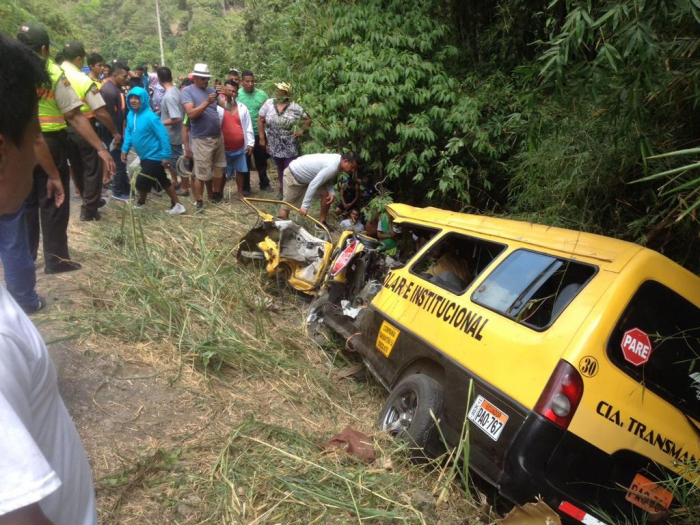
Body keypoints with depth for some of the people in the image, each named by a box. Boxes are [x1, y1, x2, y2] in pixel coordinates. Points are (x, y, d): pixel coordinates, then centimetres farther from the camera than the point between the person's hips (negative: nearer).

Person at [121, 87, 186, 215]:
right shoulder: (130, 115, 1)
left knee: (141, 182, -4)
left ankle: (141, 203, 24)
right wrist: (125, 149, 4)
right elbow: (128, 132, 13)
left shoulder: (150, 117, -22)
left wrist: (165, 156, -22)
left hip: (154, 156, -7)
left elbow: (163, 136, -21)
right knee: (163, 182, 16)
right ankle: (176, 205, 28)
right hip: (145, 156, 7)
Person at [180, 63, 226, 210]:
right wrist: (207, 102, -25)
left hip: (218, 136, 6)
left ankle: (216, 195, 32)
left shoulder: (211, 90, 10)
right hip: (201, 139, -6)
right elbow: (191, 114, -19)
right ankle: (198, 202, 8)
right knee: (201, 173, -3)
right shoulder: (187, 91, -6)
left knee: (218, 168, 16)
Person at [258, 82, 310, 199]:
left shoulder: (295, 107, -8)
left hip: (290, 146, -3)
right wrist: (262, 138, -2)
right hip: (275, 145, 3)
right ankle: (283, 189, 31)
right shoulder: (268, 103, -4)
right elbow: (260, 120, 1)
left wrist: (301, 130, -7)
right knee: (280, 168, 17)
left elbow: (308, 120, 3)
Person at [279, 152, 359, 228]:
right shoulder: (332, 167, -36)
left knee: (328, 193, 4)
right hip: (293, 174, -9)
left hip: (306, 174, 9)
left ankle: (321, 222, 16)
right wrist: (305, 206, -33)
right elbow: (313, 185, -36)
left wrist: (332, 192, -13)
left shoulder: (337, 159, -7)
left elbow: (327, 179, 6)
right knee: (287, 205, -1)